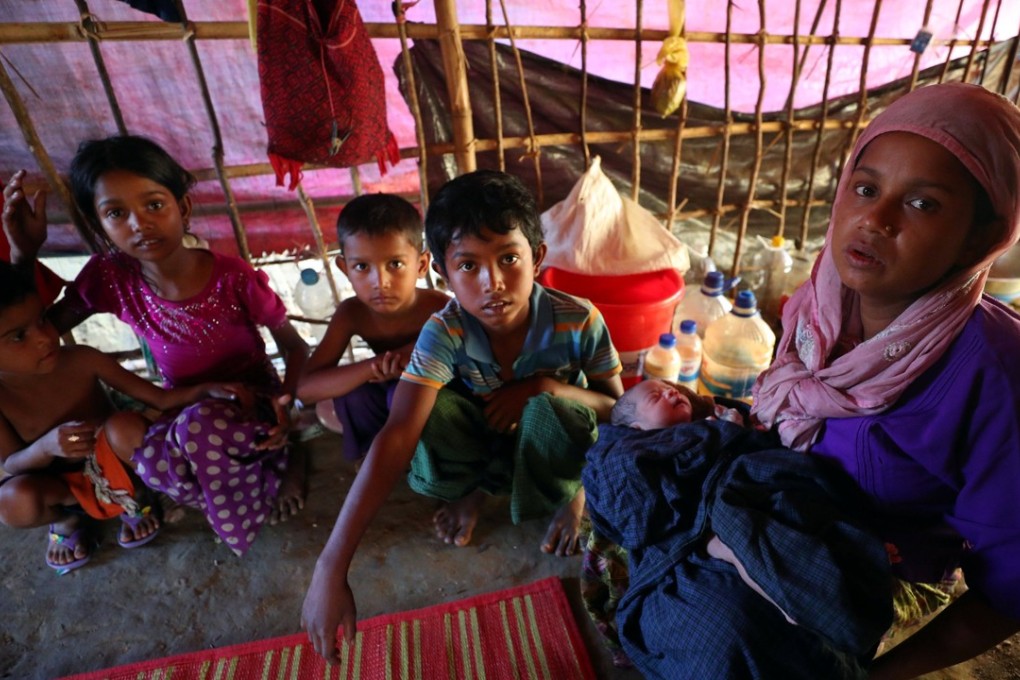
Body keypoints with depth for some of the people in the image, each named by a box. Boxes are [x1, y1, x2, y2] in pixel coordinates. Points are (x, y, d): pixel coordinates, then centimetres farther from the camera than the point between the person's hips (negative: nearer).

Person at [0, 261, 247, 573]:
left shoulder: (80, 360, -21)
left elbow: (159, 398, -18)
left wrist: (204, 389, -36)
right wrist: (45, 447, -34)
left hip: (113, 464, -1)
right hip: (63, 484, 1)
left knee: (125, 426, -33)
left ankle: (130, 498, -2)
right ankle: (66, 517, 7)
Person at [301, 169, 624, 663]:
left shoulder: (578, 321, -27)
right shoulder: (444, 333, -27)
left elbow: (618, 409, -12)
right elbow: (397, 436, -36)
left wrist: (546, 386, -32)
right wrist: (331, 569, -42)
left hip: (549, 444, -1)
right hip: (484, 440, 1)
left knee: (554, 408, -36)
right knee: (429, 407, -30)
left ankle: (570, 491, -1)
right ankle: (472, 488, 3)